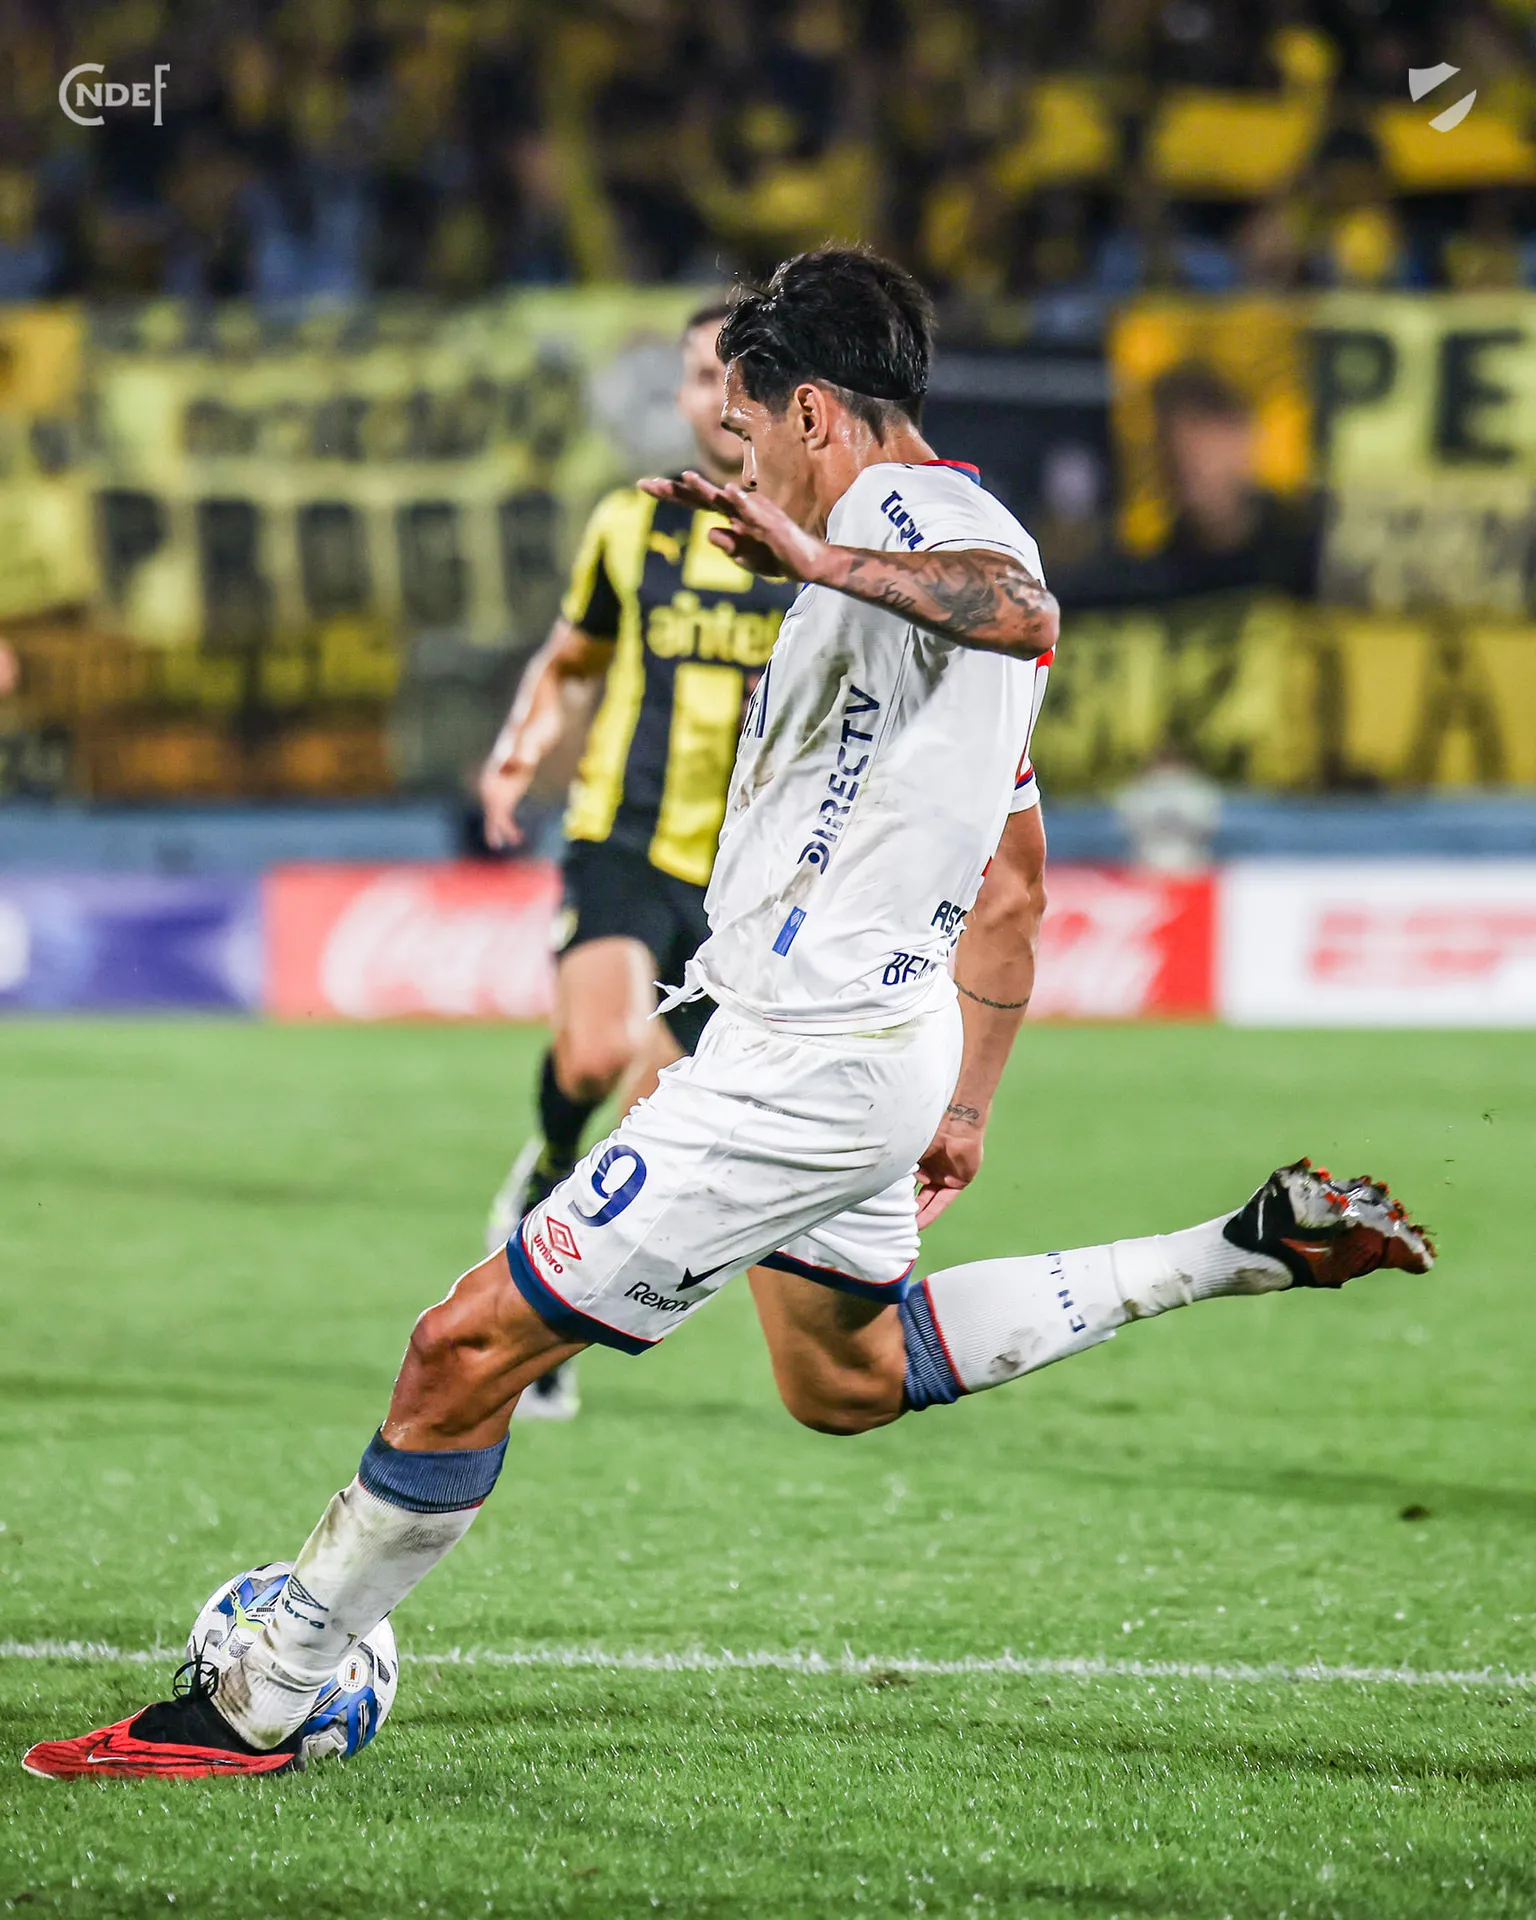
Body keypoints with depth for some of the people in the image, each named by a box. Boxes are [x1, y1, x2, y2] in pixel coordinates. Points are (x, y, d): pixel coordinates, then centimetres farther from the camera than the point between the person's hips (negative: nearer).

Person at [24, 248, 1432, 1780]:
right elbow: (1008, 877, 25)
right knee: (841, 1378, 32)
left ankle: (256, 1708, -2)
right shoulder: (961, 540, 19)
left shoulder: (906, 513, -13)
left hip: (803, 1066, -11)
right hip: (888, 1048, 11)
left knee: (473, 1349, -8)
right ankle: (1250, 1248, 25)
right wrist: (965, 1103, 29)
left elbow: (1022, 610, -40)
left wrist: (822, 559, -52)